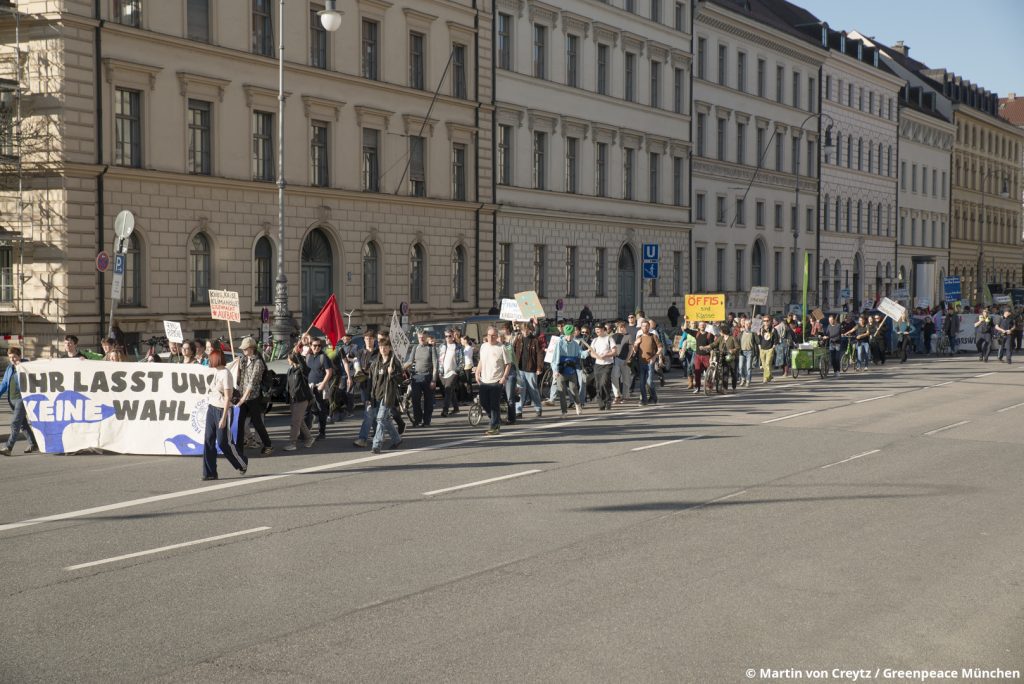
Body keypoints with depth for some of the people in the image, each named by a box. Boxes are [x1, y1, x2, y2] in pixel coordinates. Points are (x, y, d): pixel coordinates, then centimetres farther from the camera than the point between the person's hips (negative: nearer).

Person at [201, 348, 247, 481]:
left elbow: (227, 397, -17)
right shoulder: (215, 373, 11)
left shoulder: (225, 373, -14)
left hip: (222, 410, -8)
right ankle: (210, 473, 5)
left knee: (224, 442, -2)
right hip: (211, 408, 8)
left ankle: (242, 464, 20)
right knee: (209, 441, 2)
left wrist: (224, 417, -21)